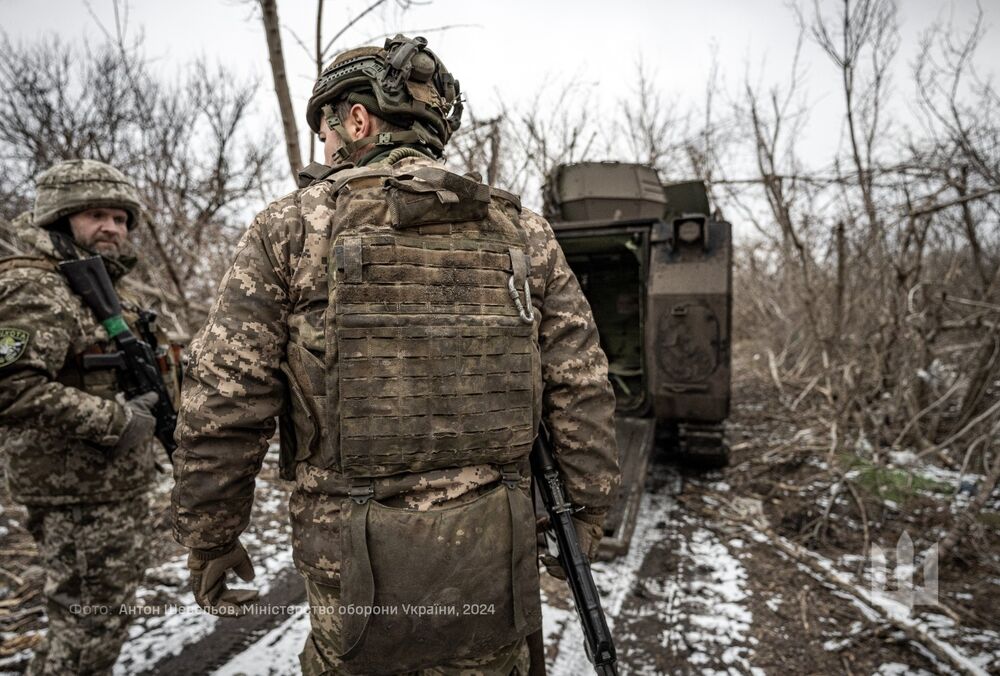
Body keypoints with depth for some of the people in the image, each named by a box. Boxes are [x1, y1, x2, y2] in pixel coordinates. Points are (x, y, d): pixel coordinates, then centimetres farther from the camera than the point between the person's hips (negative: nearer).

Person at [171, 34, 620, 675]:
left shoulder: (294, 226, -4)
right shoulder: (522, 231, 3)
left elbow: (222, 405, -5)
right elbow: (582, 387, 2)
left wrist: (209, 538, 7)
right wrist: (590, 505, 14)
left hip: (357, 560, -2)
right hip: (494, 560, 3)